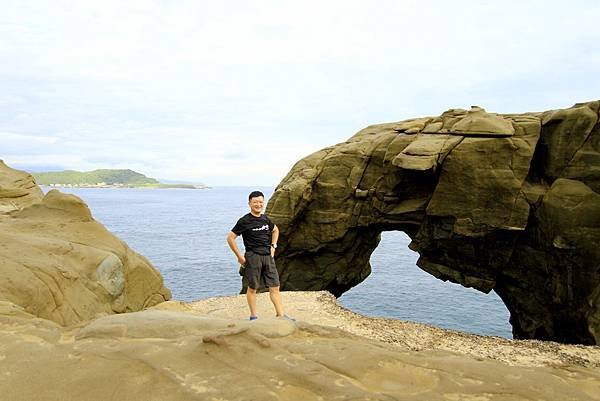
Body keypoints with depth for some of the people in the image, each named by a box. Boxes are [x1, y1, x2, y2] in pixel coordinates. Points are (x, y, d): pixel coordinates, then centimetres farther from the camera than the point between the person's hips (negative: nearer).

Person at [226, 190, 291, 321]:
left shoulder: (266, 219, 10)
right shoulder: (244, 221, -7)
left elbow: (275, 230, 30)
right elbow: (230, 238, -7)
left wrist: (273, 245, 16)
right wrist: (239, 256, -9)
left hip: (268, 256, 5)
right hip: (253, 257, -5)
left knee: (275, 287, 4)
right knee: (252, 288, 5)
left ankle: (280, 315, 10)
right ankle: (253, 316, 18)